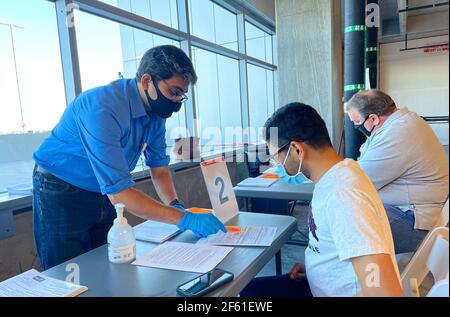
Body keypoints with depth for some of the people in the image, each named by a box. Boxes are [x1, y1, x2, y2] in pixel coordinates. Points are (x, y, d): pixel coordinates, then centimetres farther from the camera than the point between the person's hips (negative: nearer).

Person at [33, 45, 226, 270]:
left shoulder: (155, 111, -8)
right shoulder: (103, 109, -33)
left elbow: (159, 169, 0)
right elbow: (118, 193, -37)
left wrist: (176, 205, -19)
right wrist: (184, 219, -37)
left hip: (104, 193, 7)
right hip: (61, 195, -6)